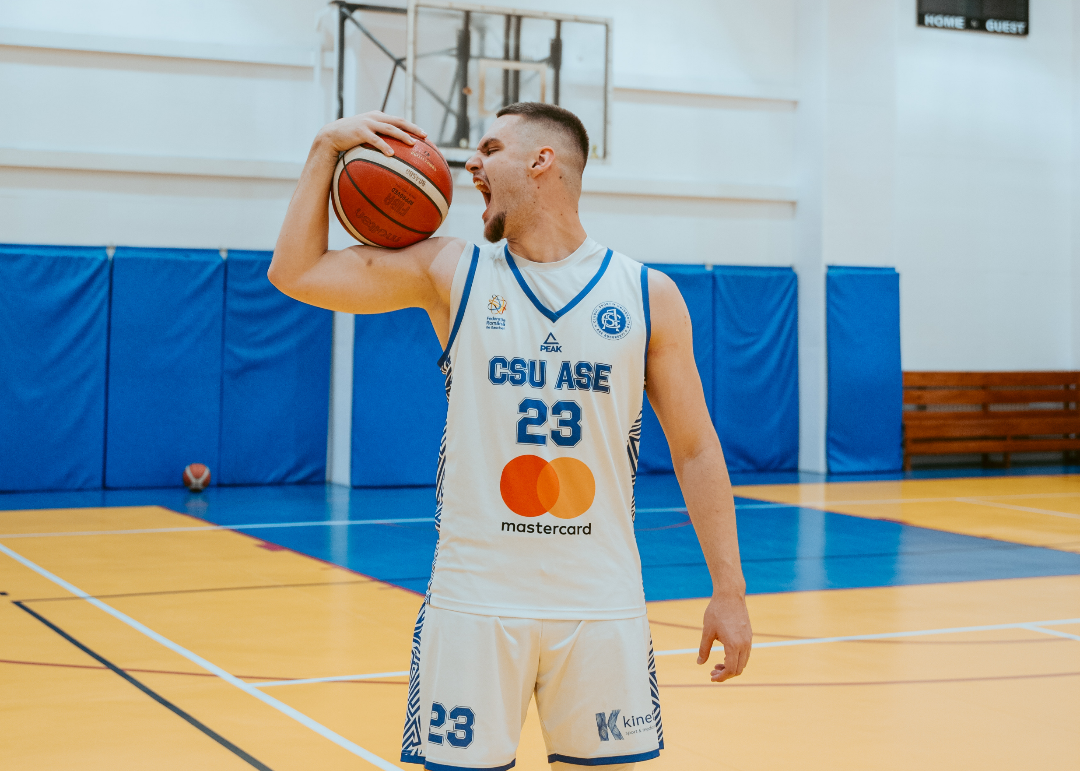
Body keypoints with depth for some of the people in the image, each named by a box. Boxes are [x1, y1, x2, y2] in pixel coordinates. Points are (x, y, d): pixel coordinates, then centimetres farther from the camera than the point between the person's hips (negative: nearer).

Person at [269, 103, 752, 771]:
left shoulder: (648, 296, 2)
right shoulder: (450, 271, 4)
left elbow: (695, 448, 4)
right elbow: (297, 272, 2)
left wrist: (729, 589, 0)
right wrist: (327, 148, -1)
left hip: (602, 606, 0)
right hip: (474, 599, 0)